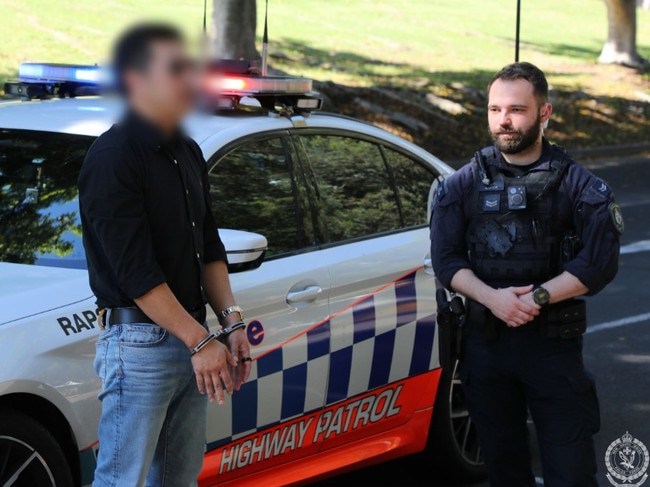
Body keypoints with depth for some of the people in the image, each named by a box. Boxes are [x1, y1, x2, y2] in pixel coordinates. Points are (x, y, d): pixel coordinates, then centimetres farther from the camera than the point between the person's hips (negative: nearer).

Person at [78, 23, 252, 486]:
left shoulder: (188, 153, 13)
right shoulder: (112, 158, -15)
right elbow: (136, 272, -19)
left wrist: (232, 319, 4)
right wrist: (200, 340, -20)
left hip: (192, 342, 8)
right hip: (139, 340, -8)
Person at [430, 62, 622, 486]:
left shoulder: (576, 184, -2)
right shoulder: (464, 184, 6)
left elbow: (600, 263, -10)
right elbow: (445, 259, -1)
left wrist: (538, 298, -19)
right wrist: (492, 298, -18)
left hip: (553, 344, -3)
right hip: (485, 342, 3)